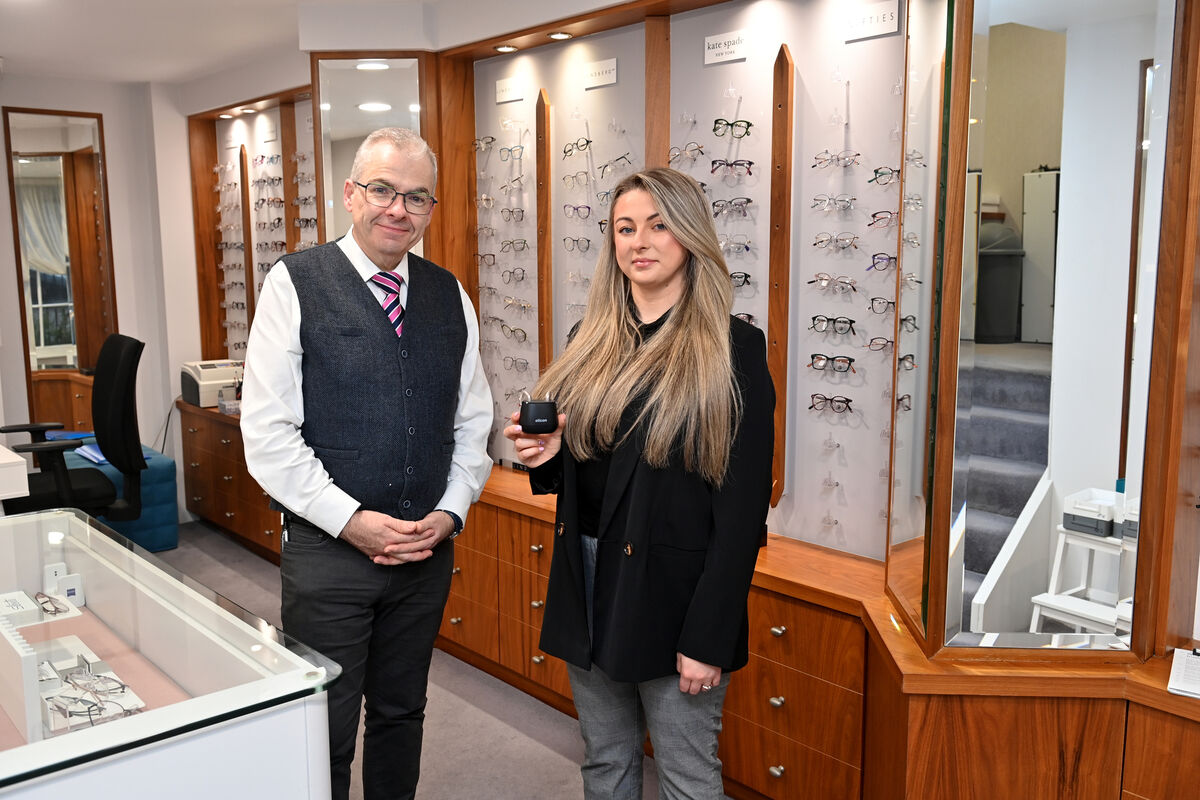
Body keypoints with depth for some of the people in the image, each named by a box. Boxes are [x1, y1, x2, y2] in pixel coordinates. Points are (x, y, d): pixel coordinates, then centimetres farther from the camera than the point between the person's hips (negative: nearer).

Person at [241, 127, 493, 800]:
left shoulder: (450, 295, 6)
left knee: (401, 714, 19)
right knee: (325, 733, 7)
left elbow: (473, 421, 10)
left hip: (430, 545, 4)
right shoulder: (295, 284, -6)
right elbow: (268, 431, -11)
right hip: (327, 547, -4)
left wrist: (450, 512, -4)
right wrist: (352, 520, -16)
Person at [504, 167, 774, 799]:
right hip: (588, 583, 6)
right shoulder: (589, 341, 8)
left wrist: (709, 639, -16)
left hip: (673, 594, -5)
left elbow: (742, 505, -14)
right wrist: (547, 452, -6)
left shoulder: (732, 350, -11)